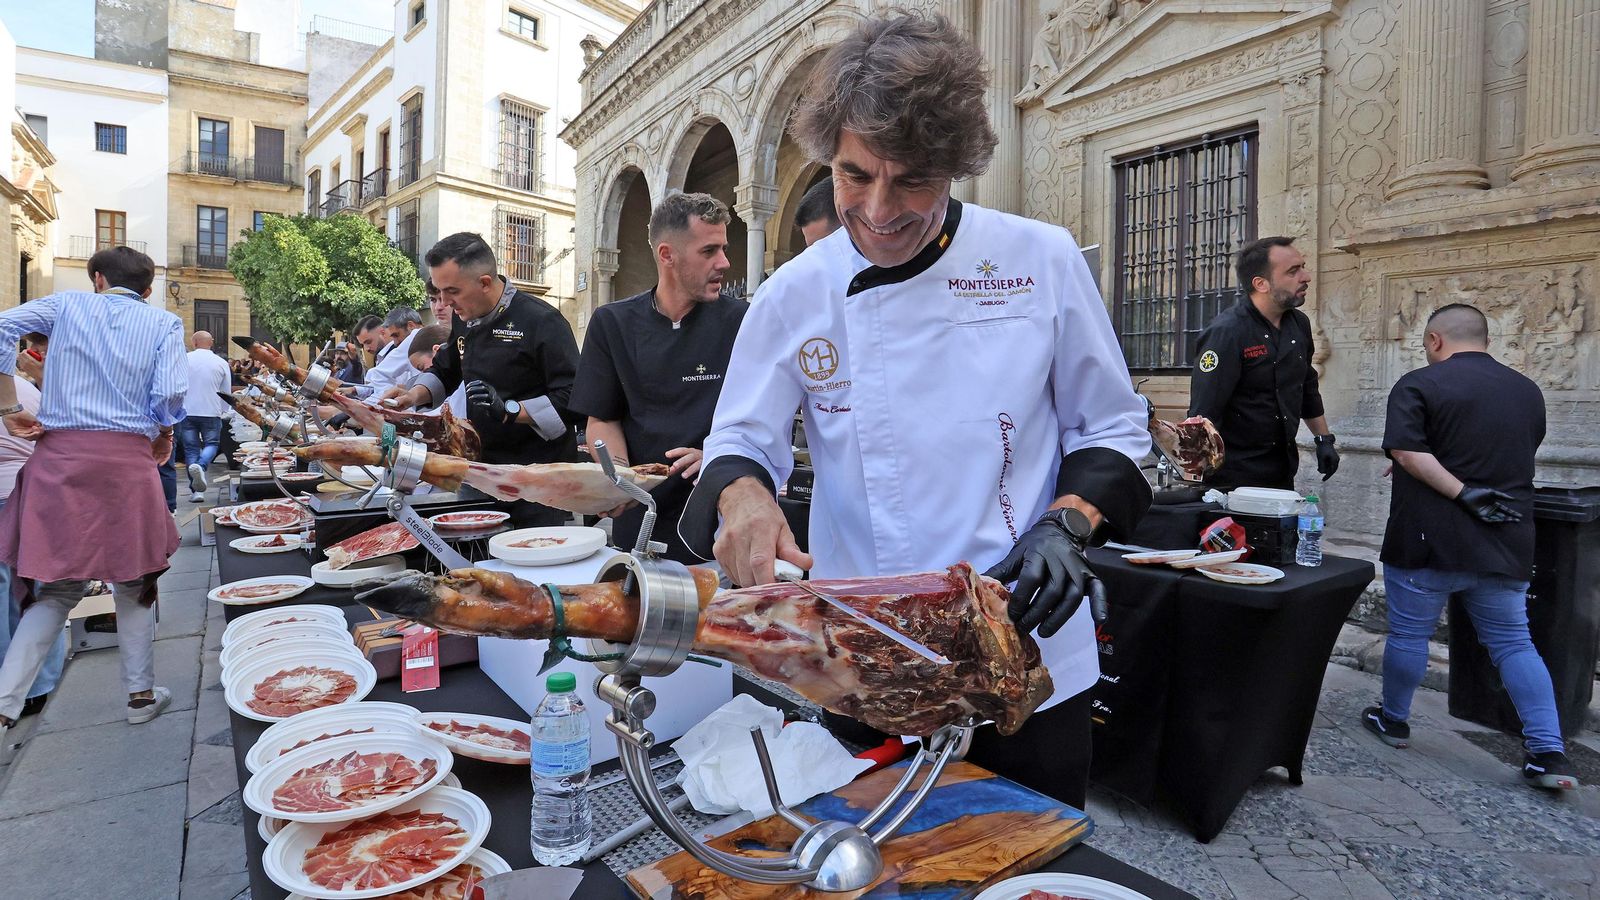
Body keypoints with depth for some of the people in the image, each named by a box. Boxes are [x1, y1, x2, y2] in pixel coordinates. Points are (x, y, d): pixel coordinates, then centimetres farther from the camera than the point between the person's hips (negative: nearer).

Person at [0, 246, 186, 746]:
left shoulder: (67, 304, 11)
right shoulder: (165, 323, 6)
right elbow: (170, 392, -8)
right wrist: (165, 434, 11)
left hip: (59, 455, 1)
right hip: (127, 458, -1)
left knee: (58, 585, 11)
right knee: (133, 582, 13)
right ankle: (142, 693, 19)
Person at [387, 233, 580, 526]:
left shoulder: (542, 321, -15)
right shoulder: (465, 319, 11)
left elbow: (572, 398, -19)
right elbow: (445, 372, 27)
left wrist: (509, 410, -26)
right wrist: (415, 395, 8)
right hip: (484, 471, 7)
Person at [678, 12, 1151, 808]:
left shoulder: (1044, 262, -5)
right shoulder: (797, 293, -5)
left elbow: (1112, 430, 3)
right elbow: (740, 442, 1)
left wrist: (1066, 526, -14)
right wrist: (744, 497, -21)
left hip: (1027, 660, 0)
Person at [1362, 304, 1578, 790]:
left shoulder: (1419, 385, -9)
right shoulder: (1527, 390, 11)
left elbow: (1408, 454, -21)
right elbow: (1520, 458, 22)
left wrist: (1464, 495, -18)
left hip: (1429, 541, -5)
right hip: (1505, 543, 5)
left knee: (1408, 634, 9)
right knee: (1513, 642, 12)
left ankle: (1393, 720, 24)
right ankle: (1549, 753, 8)